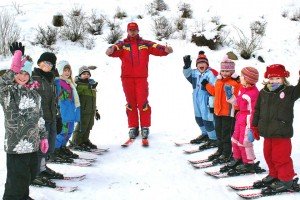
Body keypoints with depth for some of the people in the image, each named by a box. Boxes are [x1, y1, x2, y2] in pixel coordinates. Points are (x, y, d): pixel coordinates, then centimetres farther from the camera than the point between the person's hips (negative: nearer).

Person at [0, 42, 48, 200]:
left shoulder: (34, 92, 11)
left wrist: (43, 136, 18)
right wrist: (13, 69, -48)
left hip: (32, 144, 7)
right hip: (16, 145, -7)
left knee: (30, 174, 20)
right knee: (17, 178, -3)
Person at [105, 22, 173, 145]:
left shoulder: (145, 44, 11)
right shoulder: (123, 45, 10)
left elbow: (156, 48, -5)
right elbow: (115, 49, -11)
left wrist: (165, 49, -26)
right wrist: (111, 50, -35)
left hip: (141, 78, -1)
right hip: (127, 78, 1)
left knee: (143, 103, -5)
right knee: (131, 103, 6)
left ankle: (145, 128, 6)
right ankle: (133, 128, 15)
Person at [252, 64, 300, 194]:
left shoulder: (289, 91, -5)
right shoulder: (263, 93, 6)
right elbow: (257, 110, 13)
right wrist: (255, 126, 14)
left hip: (282, 133, -5)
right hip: (267, 132, 5)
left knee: (281, 157, -1)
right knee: (268, 155, 17)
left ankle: (286, 180, 14)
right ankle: (274, 175, 36)